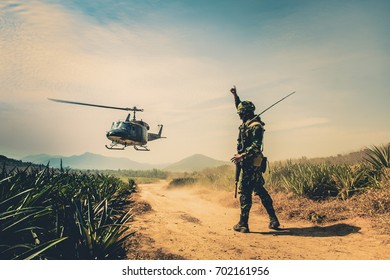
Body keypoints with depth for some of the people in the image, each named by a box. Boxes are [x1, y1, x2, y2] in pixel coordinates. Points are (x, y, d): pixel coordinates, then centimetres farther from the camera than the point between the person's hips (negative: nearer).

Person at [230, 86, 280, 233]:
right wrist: (236, 96, 28)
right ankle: (273, 220, 18)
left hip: (251, 164, -10)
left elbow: (256, 146, -24)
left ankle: (243, 224, 1)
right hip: (251, 163, 10)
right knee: (260, 190, 12)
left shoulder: (256, 126, -15)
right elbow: (240, 106, 31)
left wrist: (242, 155, -28)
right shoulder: (247, 123, 13)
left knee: (245, 192, -5)